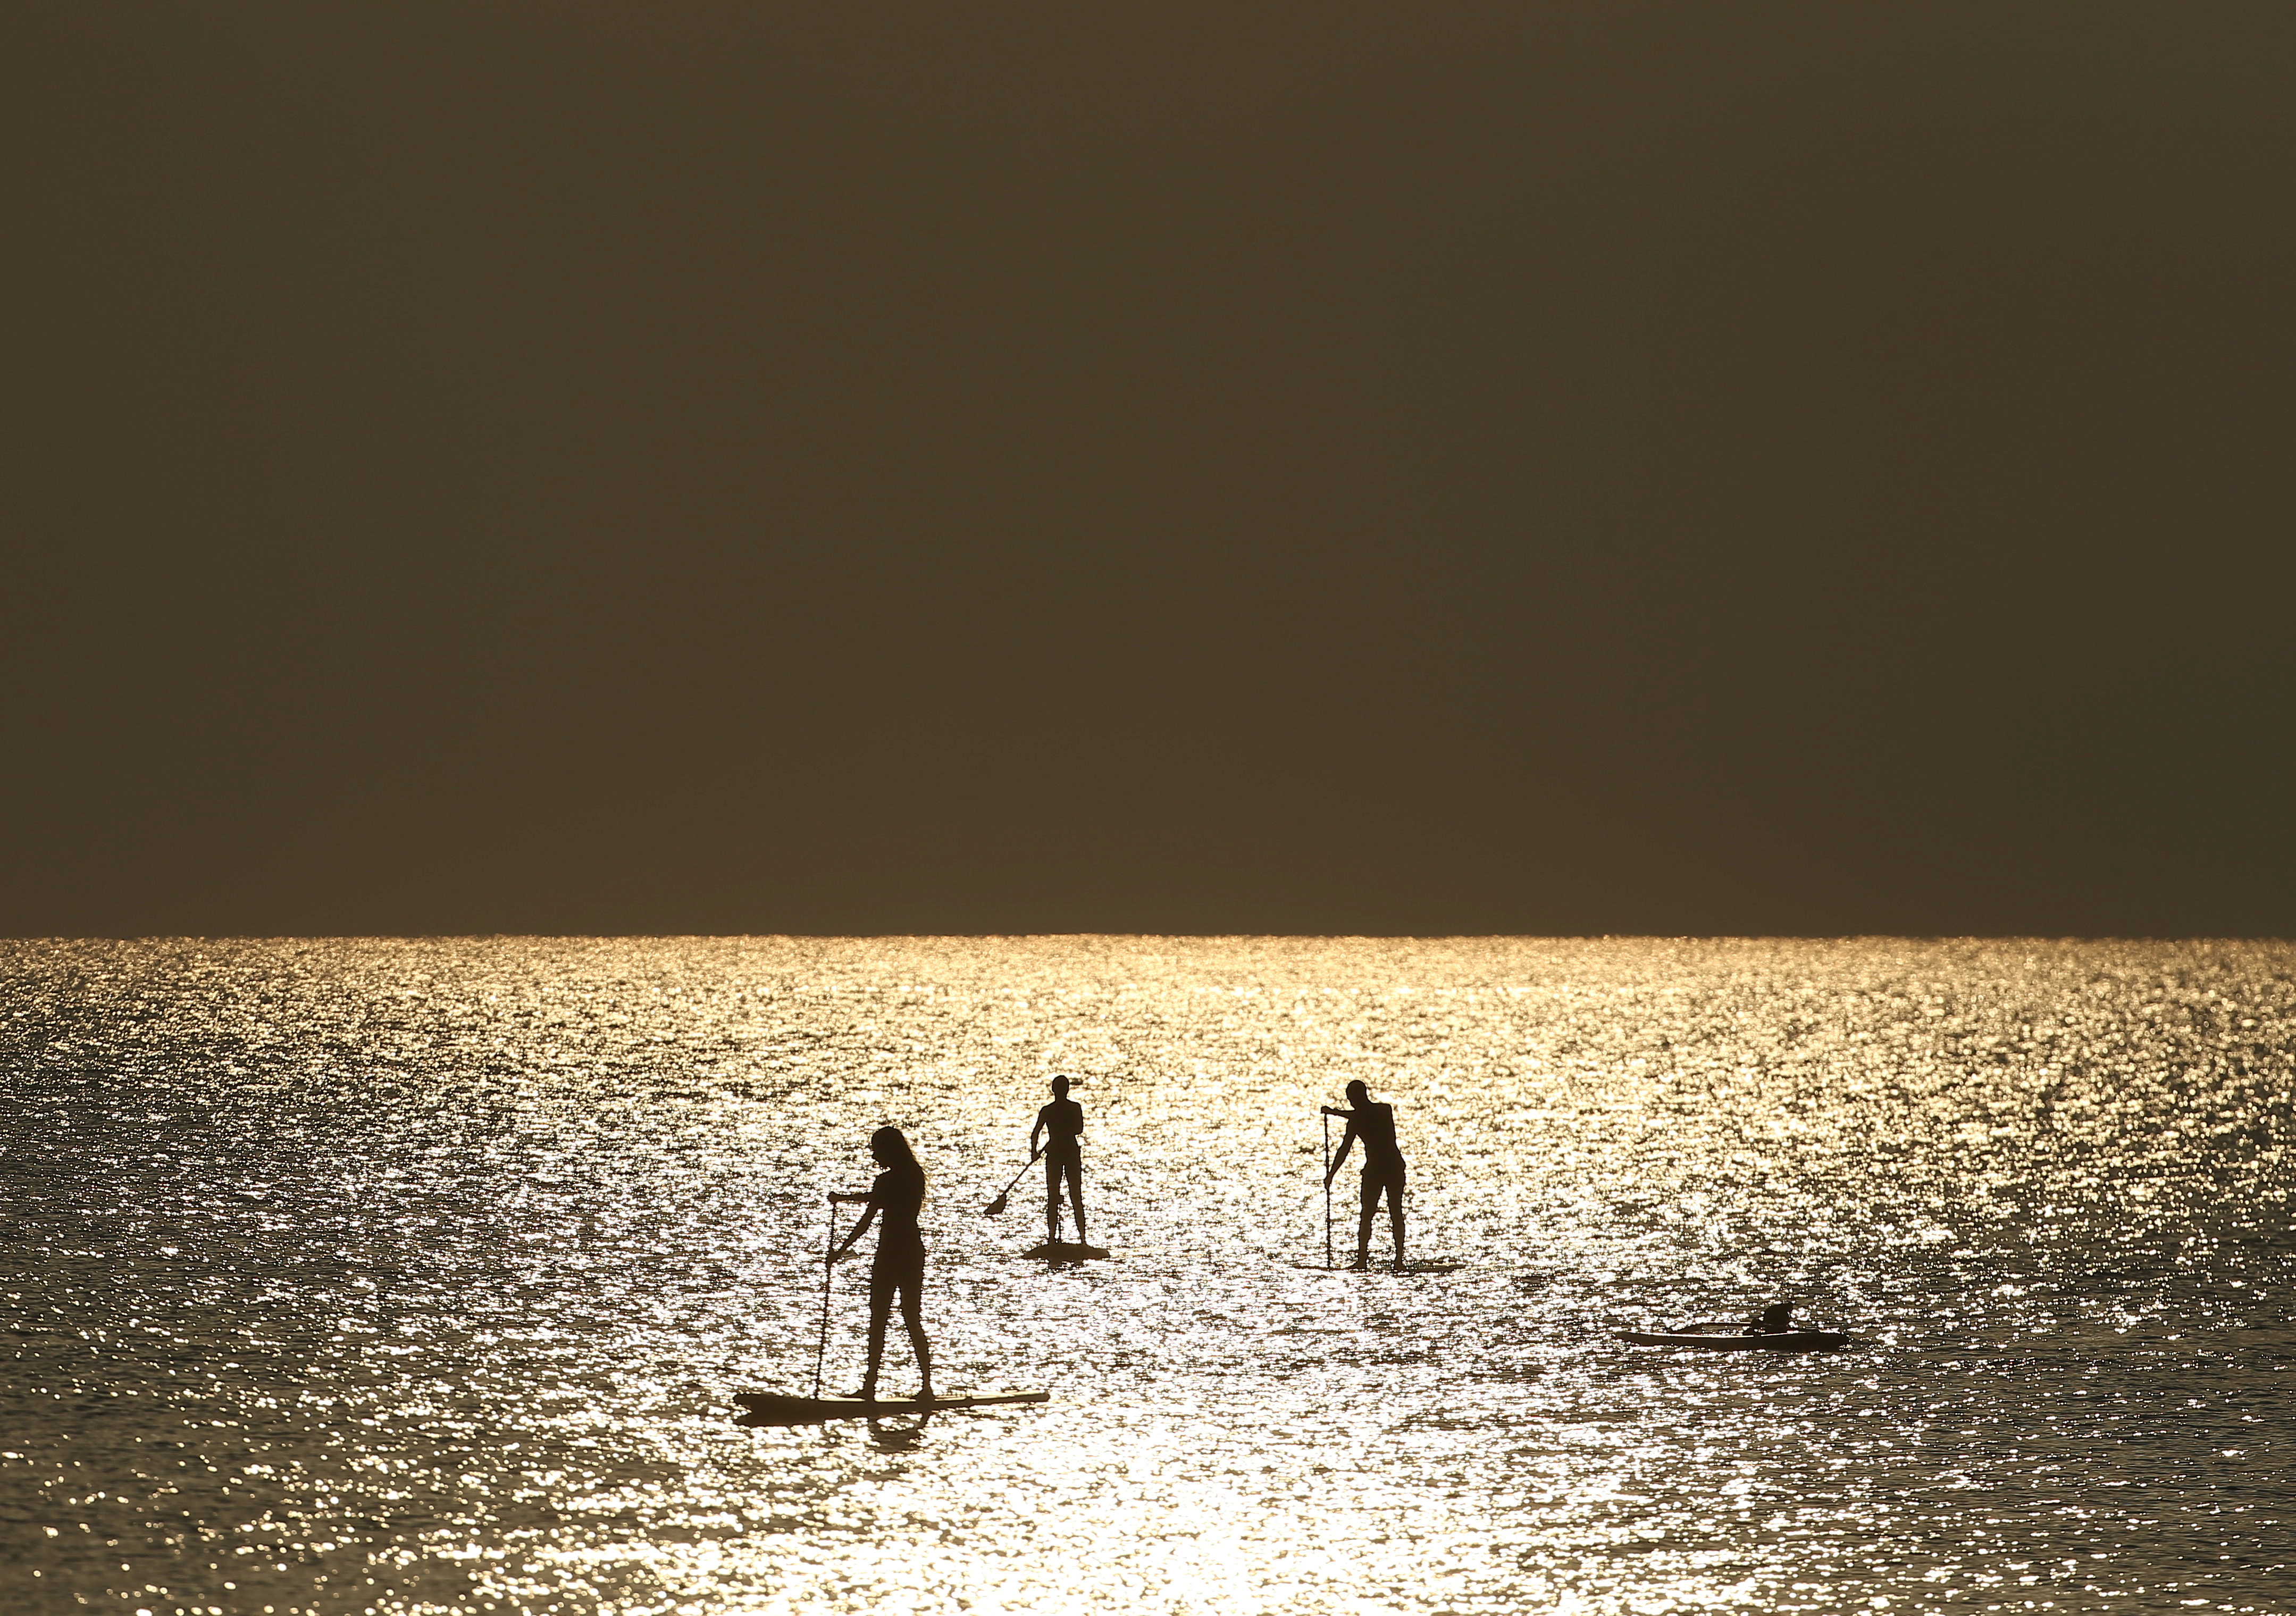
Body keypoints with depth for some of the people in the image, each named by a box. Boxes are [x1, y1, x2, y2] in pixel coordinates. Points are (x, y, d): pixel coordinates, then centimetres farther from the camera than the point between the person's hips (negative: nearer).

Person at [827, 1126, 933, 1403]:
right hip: (914, 1251, 7)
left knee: (878, 1320, 0)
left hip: (890, 1254, -7)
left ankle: (870, 1386, 0)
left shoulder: (887, 1180, -15)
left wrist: (840, 1251, -9)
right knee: (913, 1320, 11)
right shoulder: (915, 1177, 8)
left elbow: (867, 1221, -15)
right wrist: (845, 1197, 32)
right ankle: (926, 1386, 6)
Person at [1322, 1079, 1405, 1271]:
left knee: (1367, 1215, 5)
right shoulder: (1386, 1110, 8)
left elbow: (1344, 1150, -7)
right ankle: (1399, 1260, 5)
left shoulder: (1356, 1120, -7)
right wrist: (1337, 1113, 34)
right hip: (1395, 1165, 4)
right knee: (1396, 1213, 9)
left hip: (1375, 1167, -4)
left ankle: (1362, 1260, 0)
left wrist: (1330, 1175, 1)